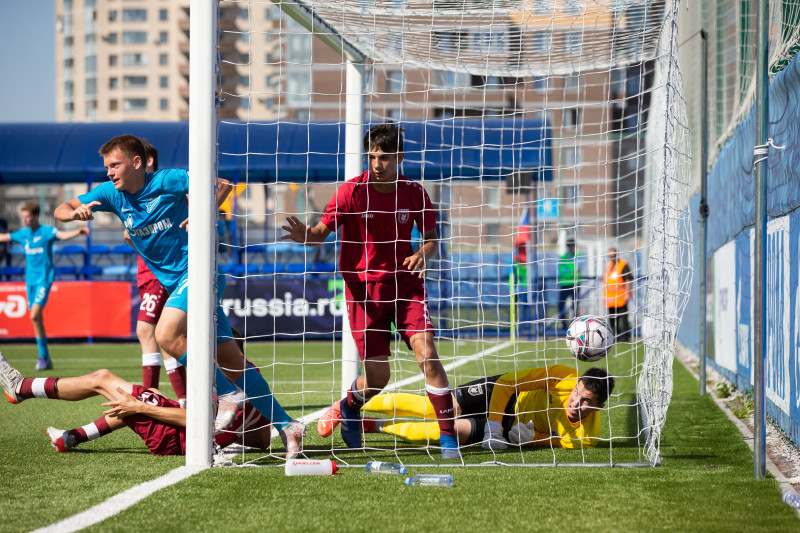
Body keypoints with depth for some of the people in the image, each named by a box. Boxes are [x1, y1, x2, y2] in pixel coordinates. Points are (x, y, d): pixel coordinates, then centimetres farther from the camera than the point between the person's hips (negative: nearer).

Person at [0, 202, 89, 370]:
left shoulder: (47, 231, -8)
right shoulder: (23, 234, 10)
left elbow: (63, 235, -26)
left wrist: (78, 231, -45)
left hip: (44, 279, -6)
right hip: (30, 280, 6)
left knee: (35, 315, -18)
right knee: (36, 318, 6)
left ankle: (43, 356, -11)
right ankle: (46, 359, 12)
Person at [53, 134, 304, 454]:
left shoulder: (168, 181, -10)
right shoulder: (112, 194, 5)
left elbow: (222, 185, -6)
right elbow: (60, 211, 4)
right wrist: (75, 212, -19)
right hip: (174, 282, 6)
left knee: (167, 335, -27)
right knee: (230, 359, 3)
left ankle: (229, 394, -15)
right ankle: (285, 425, 7)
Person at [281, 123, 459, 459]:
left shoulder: (414, 192, -3)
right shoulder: (352, 191, -9)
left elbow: (431, 237, 9)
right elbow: (322, 232, -11)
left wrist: (423, 255, -14)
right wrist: (306, 236, -34)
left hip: (404, 280, 2)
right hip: (363, 286, -2)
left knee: (426, 352, -17)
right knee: (378, 376, -1)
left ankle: (449, 437, -10)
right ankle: (348, 408, 35)